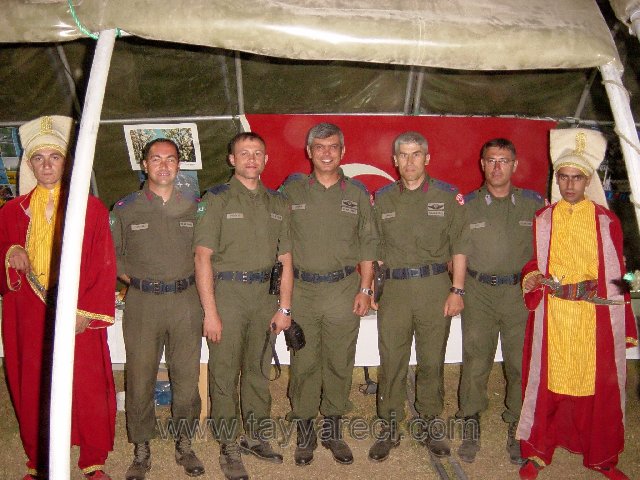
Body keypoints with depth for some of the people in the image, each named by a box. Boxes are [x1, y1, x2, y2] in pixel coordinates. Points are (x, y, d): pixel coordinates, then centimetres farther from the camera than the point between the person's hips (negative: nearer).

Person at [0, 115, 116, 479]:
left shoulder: (91, 209, 0)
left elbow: (105, 265, -3)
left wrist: (87, 312, -10)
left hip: (78, 318, -2)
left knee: (87, 388, 1)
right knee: (33, 390, 7)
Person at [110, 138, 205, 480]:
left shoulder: (194, 207, 7)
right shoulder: (125, 209, 4)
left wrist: (196, 278, 4)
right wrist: (131, 278, 1)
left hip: (186, 300, 1)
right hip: (142, 302, -1)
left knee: (187, 375, 6)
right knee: (140, 375, 3)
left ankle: (184, 444, 24)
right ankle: (141, 449, 19)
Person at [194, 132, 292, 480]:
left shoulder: (277, 203, 10)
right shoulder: (216, 199, -3)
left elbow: (285, 259, 11)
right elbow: (203, 257, -9)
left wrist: (284, 308, 6)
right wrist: (210, 312, -14)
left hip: (265, 295, 4)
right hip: (227, 293, -4)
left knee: (258, 370, 14)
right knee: (224, 373, 3)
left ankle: (256, 436, 30)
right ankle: (229, 447, 17)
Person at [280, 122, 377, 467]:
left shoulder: (357, 193, 6)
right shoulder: (291, 191, 4)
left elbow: (368, 245, 7)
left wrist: (365, 289, 1)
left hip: (344, 290, 1)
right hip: (302, 290, 0)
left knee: (339, 363, 8)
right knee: (304, 364, 5)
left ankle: (333, 430, 24)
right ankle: (305, 432, 21)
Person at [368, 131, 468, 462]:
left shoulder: (448, 197, 3)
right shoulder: (382, 199, 10)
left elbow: (459, 247, 2)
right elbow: (374, 248, 13)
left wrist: (457, 290, -5)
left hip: (435, 288, -1)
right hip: (394, 289, 1)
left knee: (432, 361, 7)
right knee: (391, 362, 4)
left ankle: (430, 426, 24)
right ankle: (389, 428, 18)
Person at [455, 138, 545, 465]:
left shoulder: (534, 203, 5)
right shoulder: (467, 205, 4)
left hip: (521, 292, 1)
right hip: (479, 293, 0)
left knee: (521, 361, 4)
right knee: (476, 359, 4)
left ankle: (516, 425, 20)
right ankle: (471, 421, 20)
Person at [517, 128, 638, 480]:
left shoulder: (606, 221, 3)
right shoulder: (542, 219, 6)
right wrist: (530, 277, -8)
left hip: (597, 317, 0)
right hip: (552, 316, 0)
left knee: (599, 385, 7)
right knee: (548, 383, 4)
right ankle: (537, 452, 21)